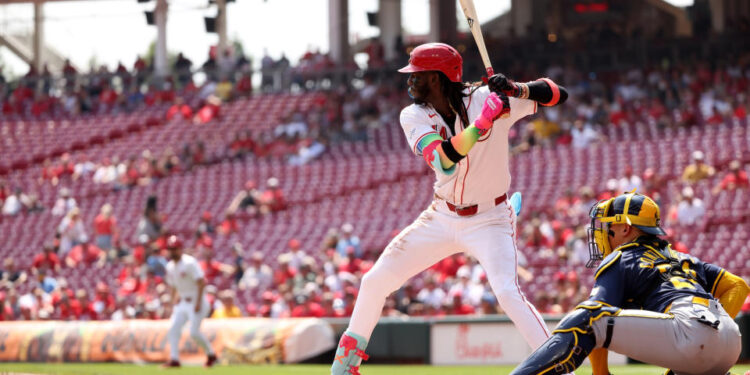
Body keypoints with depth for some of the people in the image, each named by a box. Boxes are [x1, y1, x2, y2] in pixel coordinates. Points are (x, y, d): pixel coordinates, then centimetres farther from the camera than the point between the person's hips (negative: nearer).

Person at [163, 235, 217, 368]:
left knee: (194, 332, -13)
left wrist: (198, 302, -23)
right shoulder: (170, 267, 9)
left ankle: (211, 354, 6)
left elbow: (201, 282, -19)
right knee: (173, 329, -6)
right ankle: (174, 359, -7)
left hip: (196, 301, -8)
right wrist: (174, 301, 10)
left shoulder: (189, 262, -15)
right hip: (182, 302, 8)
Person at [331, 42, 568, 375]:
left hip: (489, 220, -4)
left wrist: (516, 90, -34)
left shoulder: (486, 99, -16)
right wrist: (483, 122, -40)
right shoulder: (414, 117, -10)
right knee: (375, 281, 4)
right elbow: (444, 163, -29)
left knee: (508, 293, -28)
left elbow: (558, 94, -16)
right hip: (442, 218, 4)